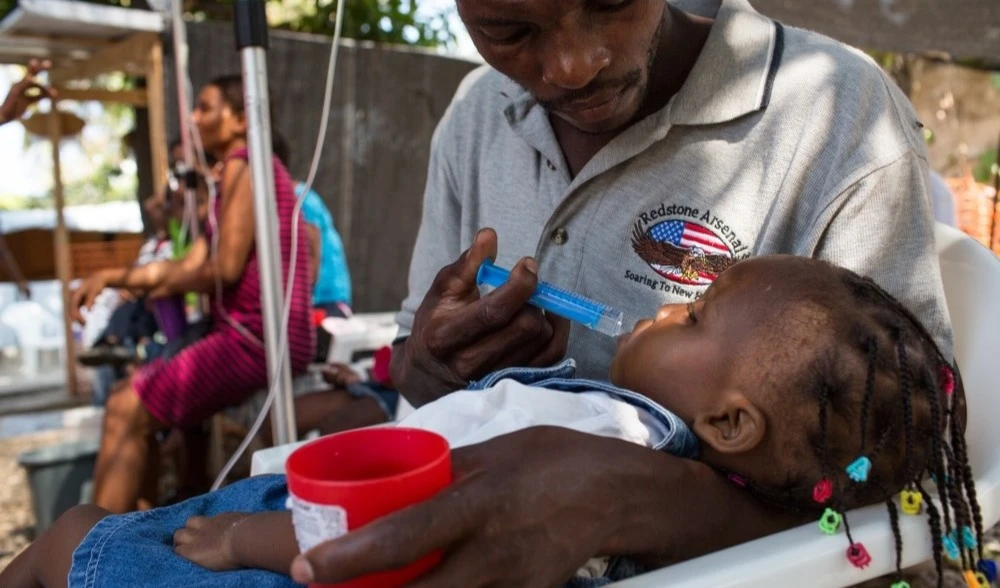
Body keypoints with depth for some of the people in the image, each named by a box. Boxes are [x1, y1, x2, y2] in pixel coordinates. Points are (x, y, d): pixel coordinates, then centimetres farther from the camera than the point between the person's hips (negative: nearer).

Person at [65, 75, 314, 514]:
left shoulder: (243, 164, -8)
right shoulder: (243, 170, 22)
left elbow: (226, 269, -18)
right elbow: (192, 266, 17)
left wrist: (171, 284, 2)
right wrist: (112, 277, 8)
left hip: (257, 337, -10)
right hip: (251, 335, 10)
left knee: (126, 411, -10)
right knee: (131, 395, 14)